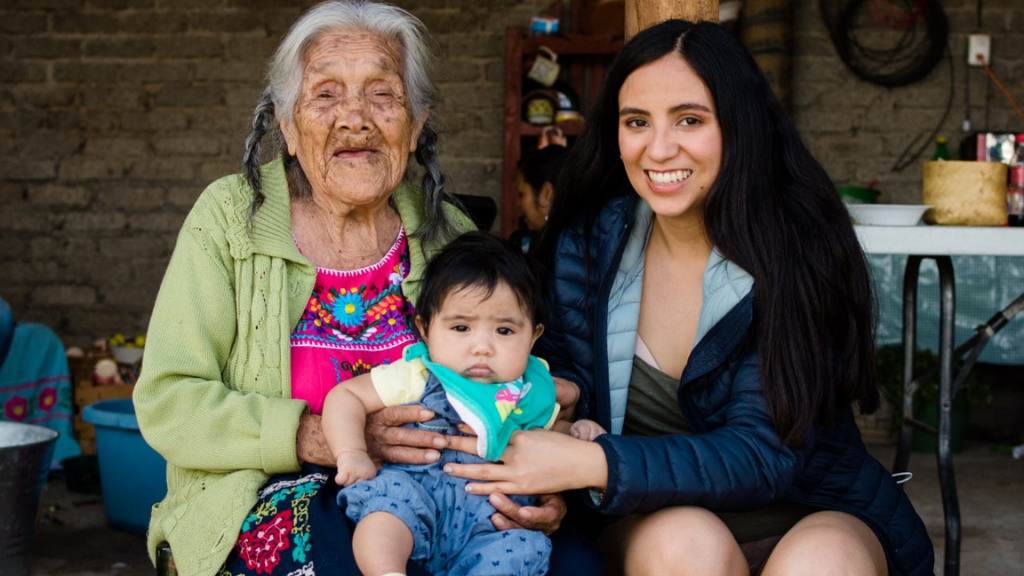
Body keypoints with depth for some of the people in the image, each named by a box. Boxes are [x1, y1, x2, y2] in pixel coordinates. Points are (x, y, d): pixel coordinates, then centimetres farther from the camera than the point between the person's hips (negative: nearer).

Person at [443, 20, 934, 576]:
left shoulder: (799, 247, -14)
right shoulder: (588, 245, -5)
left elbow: (766, 452, -21)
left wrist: (591, 464, -33)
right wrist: (543, 478, -23)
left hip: (813, 516, -2)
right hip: (650, 523, 2)